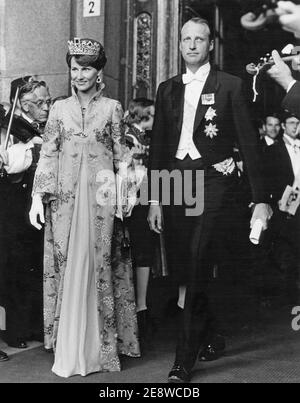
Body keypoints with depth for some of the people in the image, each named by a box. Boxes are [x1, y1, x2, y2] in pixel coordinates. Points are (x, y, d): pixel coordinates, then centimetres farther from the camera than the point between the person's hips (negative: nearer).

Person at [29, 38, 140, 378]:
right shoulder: (60, 108, 10)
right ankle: (68, 351, 12)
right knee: (66, 267, 2)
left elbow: (121, 155, 8)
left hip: (101, 195, -1)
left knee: (100, 264, 1)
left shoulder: (112, 108, 7)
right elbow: (48, 155, 7)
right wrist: (38, 196, -1)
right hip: (65, 195, 2)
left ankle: (101, 347, 12)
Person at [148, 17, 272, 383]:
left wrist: (260, 199, -3)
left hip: (212, 179, -4)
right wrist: (154, 200, 7)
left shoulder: (229, 86, 2)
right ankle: (210, 337, 30)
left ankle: (184, 360, -3)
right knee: (182, 266, 7)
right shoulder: (168, 89, 13)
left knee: (195, 264, -13)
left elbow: (248, 143, 0)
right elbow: (158, 146, 12)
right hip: (176, 180, 4)